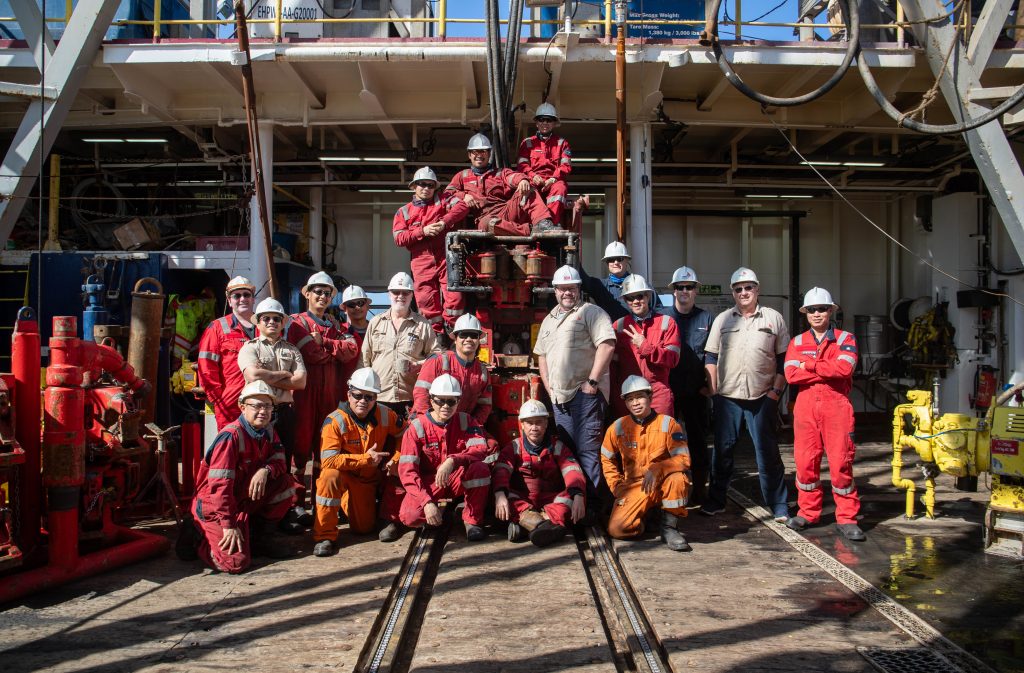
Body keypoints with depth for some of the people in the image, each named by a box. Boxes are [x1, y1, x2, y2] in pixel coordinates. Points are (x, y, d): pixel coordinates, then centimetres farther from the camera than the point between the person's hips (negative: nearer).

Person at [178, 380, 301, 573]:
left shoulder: (268, 432, 2)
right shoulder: (231, 436, -23)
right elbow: (219, 485, -26)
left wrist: (266, 470, -24)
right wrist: (228, 526, -27)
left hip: (245, 501, 8)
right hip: (214, 506, -8)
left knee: (287, 484, -9)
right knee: (235, 562, -21)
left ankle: (260, 537, 4)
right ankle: (196, 534, 6)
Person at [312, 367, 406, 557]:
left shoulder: (385, 415, -9)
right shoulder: (335, 421, -23)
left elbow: (403, 435, 8)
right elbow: (328, 460, -30)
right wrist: (366, 459, -28)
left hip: (370, 478, 4)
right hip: (343, 474, -4)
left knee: (364, 527, -1)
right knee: (330, 476, -38)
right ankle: (325, 535, -23)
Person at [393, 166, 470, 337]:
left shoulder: (442, 202, 15)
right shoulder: (403, 212, 15)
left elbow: (462, 207, -3)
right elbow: (399, 238, 2)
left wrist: (444, 222, -17)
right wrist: (423, 231, -9)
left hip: (445, 257, -1)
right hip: (421, 262, 1)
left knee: (454, 295, -12)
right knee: (426, 299, -1)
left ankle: (452, 329, 3)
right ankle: (437, 333, 12)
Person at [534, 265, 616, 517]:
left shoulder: (590, 312, -3)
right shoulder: (549, 320, 21)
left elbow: (607, 344, -15)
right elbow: (541, 355, 26)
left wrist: (592, 381, -17)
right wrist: (549, 387, 14)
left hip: (585, 393, -7)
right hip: (560, 396, 7)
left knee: (587, 450, -8)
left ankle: (590, 504, -4)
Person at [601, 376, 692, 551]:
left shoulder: (668, 423, -7)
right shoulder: (617, 428, 0)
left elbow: (683, 459, -15)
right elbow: (606, 459, 14)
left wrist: (656, 469, -30)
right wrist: (617, 486, 2)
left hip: (662, 485, -2)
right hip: (634, 487, 2)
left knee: (678, 478, -37)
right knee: (616, 529, -20)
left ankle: (670, 527, -14)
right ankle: (644, 515, 15)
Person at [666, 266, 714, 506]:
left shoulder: (706, 318, 7)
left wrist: (709, 384, -2)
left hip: (697, 392, 1)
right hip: (667, 390, 0)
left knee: (699, 441, 5)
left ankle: (699, 489, 15)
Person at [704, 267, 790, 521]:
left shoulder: (773, 318, 6)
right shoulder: (722, 319, 10)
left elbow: (784, 359, 7)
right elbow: (711, 357, 9)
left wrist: (776, 390, -2)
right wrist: (713, 388, 0)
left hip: (762, 396, -1)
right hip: (727, 396, 1)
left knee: (767, 451, 2)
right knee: (722, 449, 6)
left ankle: (779, 506, 11)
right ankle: (715, 500, 17)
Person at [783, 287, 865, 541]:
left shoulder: (845, 339, 5)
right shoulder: (797, 342, 11)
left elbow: (844, 368, -15)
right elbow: (791, 374, -5)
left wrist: (809, 365, -8)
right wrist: (828, 371, -10)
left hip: (837, 408, -2)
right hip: (806, 408, 2)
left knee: (841, 462, -3)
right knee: (805, 461, 4)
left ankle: (846, 518, 7)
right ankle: (808, 513, 18)